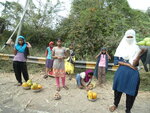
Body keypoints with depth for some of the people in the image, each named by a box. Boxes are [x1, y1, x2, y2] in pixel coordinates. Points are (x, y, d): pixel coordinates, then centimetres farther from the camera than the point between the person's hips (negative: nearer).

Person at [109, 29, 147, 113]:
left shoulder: (136, 48, -2)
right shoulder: (121, 48, 1)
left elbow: (134, 64, -9)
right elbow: (116, 61, -3)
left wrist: (139, 55, -25)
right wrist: (128, 64, -11)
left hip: (132, 73, -1)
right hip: (121, 72, 1)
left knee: (131, 91, 6)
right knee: (118, 89, 10)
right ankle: (115, 104, 34)